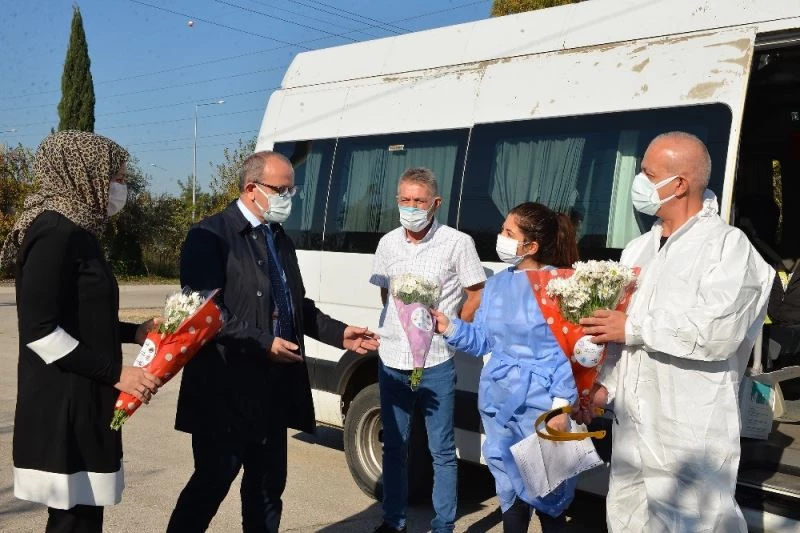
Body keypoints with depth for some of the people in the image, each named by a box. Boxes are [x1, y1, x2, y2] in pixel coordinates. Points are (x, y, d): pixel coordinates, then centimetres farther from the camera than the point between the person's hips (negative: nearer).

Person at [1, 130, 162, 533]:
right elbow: (39, 330, -21)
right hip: (63, 407, -9)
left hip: (81, 400, 9)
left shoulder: (77, 231, 13)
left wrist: (134, 333, 9)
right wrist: (115, 374, -17)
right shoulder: (56, 232, -16)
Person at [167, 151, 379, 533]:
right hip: (227, 389, -8)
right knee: (213, 482, 1)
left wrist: (339, 334, 9)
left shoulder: (280, 238, 14)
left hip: (273, 388, 8)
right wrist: (263, 343, -24)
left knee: (268, 485, 16)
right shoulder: (211, 235, -11)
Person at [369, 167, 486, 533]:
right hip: (391, 361, 5)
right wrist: (396, 329, 10)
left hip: (435, 364, -4)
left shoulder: (457, 243, -8)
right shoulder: (388, 243, 6)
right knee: (393, 446, 14)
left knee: (442, 451, 5)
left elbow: (477, 295, -2)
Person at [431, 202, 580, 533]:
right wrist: (450, 328, -6)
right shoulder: (496, 284, 8)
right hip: (497, 401, 6)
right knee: (509, 487, 17)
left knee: (546, 490, 3)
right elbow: (482, 341, 11)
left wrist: (561, 405, -16)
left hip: (540, 403, -6)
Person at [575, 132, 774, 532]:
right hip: (632, 426, 8)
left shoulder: (727, 244, -9)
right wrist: (604, 383, 4)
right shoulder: (638, 250, 15)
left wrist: (633, 329, -14)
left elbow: (718, 331, -22)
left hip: (691, 437, -7)